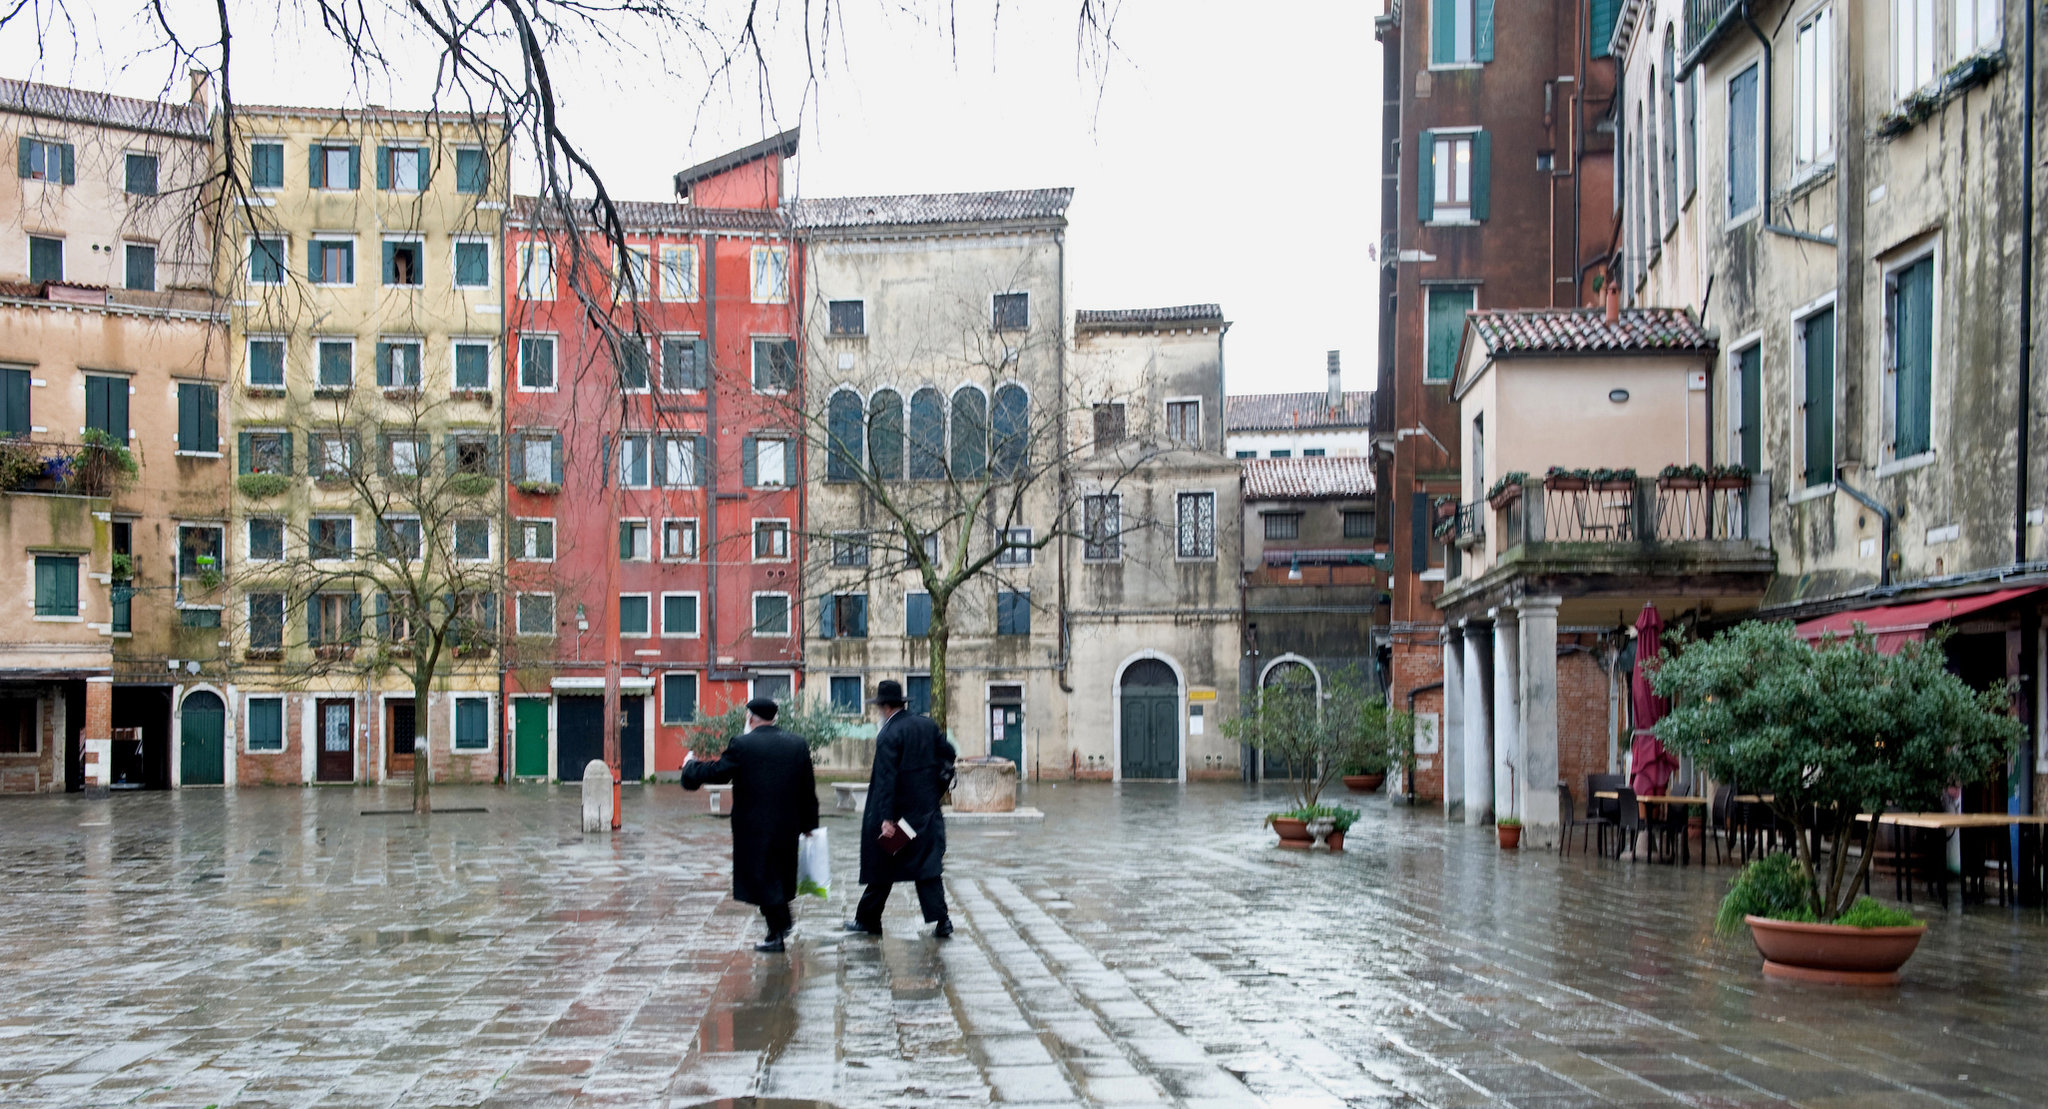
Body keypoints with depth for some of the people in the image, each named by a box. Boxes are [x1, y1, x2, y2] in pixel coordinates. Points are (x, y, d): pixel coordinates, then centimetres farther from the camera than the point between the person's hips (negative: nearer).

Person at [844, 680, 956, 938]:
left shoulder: (888, 735, -16)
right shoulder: (927, 724, 4)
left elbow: (886, 778, -21)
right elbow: (948, 753, 11)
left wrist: (885, 818, -23)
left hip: (899, 808, -6)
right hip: (927, 809, 6)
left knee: (881, 864, 8)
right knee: (927, 866, 6)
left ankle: (868, 919, 21)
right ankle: (941, 920, -3)